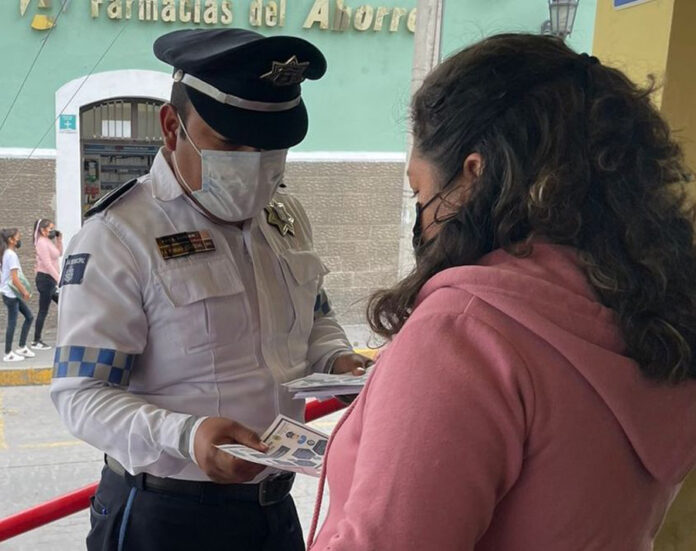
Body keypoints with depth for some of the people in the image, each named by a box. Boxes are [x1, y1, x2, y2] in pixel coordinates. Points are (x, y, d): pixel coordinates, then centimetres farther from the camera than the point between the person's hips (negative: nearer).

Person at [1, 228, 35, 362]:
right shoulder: (12, 255, -16)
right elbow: (14, 278, -21)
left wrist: (23, 291, 13)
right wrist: (24, 291, -13)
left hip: (13, 294, 9)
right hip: (11, 294, -9)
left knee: (29, 317, 12)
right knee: (12, 323, -3)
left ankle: (22, 347, 17)